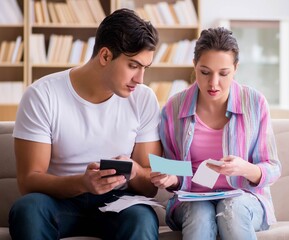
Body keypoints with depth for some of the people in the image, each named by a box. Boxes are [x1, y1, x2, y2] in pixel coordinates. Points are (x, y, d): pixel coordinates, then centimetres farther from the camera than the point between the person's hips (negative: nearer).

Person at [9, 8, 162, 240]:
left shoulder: (144, 99, -3)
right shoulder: (42, 95, -11)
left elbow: (151, 185, 1)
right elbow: (29, 181, -14)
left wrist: (133, 171, -23)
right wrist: (82, 182, -33)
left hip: (117, 201, 0)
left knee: (142, 219, -35)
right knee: (27, 209, -34)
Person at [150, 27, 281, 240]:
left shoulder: (255, 103, -5)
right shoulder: (174, 109, -2)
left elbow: (272, 170, -3)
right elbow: (176, 179, 8)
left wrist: (245, 169, -24)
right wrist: (171, 179, -16)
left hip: (245, 199, 0)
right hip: (192, 201, 1)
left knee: (232, 209, -34)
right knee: (201, 214, -33)